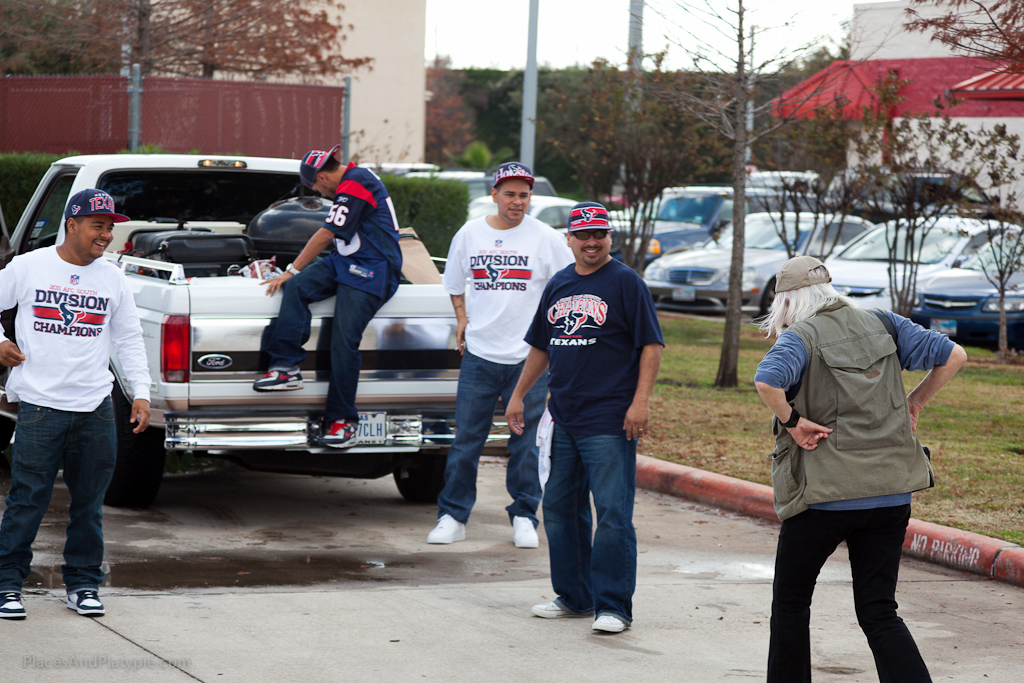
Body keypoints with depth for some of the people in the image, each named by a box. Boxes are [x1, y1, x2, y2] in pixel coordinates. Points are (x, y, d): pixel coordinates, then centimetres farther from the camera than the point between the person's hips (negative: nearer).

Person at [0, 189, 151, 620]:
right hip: (40, 404, -3)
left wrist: (141, 392, 6)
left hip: (95, 408, 3)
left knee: (89, 503, 8)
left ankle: (83, 584, 19)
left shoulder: (113, 279, 9)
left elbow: (129, 339, 14)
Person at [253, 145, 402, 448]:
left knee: (343, 343, -14)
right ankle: (287, 368, -18)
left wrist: (292, 270, -7)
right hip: (343, 263, 10)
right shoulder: (351, 180, 18)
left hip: (369, 274, -10)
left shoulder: (355, 186, -14)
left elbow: (326, 236, -14)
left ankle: (343, 420, -6)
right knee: (296, 287, -14)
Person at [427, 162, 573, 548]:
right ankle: (452, 517, 9)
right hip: (479, 354, 1)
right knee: (466, 440, 2)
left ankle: (524, 517, 14)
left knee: (526, 442, 3)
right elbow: (454, 284, 23)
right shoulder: (469, 235, 6)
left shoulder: (546, 238, -1)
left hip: (529, 357, -1)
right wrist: (462, 320, 11)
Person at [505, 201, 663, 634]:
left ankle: (613, 606, -4)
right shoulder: (558, 285, 14)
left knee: (612, 513, -8)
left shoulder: (625, 282, -4)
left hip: (610, 421, -7)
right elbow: (541, 346, 24)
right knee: (560, 508, 11)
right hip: (562, 418, 7)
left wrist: (640, 401, -15)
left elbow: (651, 345, -7)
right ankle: (573, 596, 23)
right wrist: (518, 395, 21)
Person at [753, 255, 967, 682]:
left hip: (824, 497, -5)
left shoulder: (800, 337, -8)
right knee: (878, 612, 6)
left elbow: (766, 380, -29)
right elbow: (952, 356, 7)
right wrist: (915, 403, 14)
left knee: (791, 602, 15)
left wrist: (791, 421, -13)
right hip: (891, 492, 5)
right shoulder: (883, 326, 8)